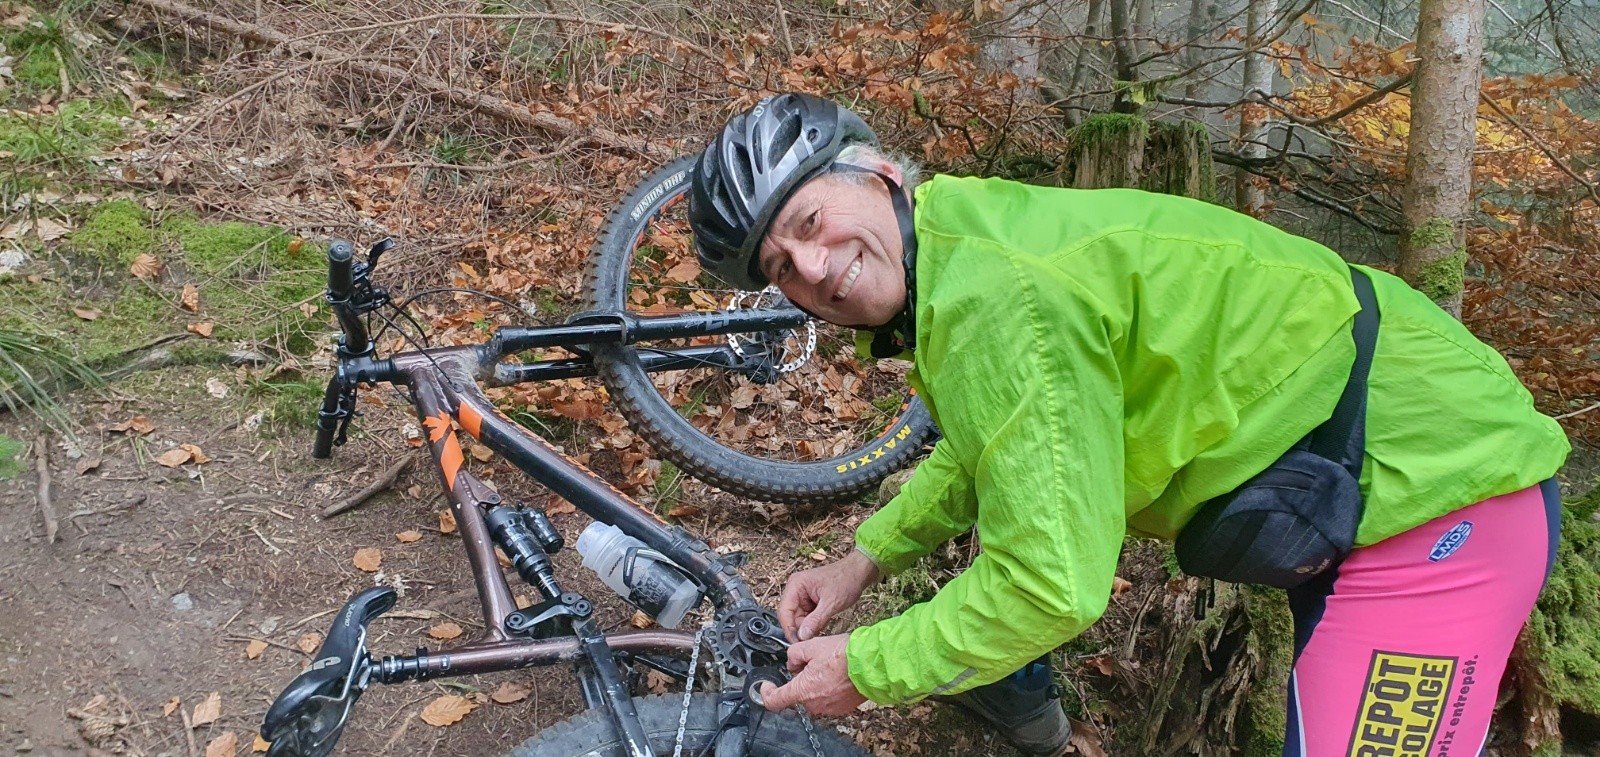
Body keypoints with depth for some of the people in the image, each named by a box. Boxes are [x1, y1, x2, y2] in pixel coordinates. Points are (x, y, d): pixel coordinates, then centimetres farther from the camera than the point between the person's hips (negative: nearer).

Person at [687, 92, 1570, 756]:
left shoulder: (993, 300, -27)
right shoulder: (968, 233, 3)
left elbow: (1054, 587, -27)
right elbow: (989, 449, 19)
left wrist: (863, 668, -13)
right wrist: (868, 558, 10)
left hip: (1442, 499, -9)